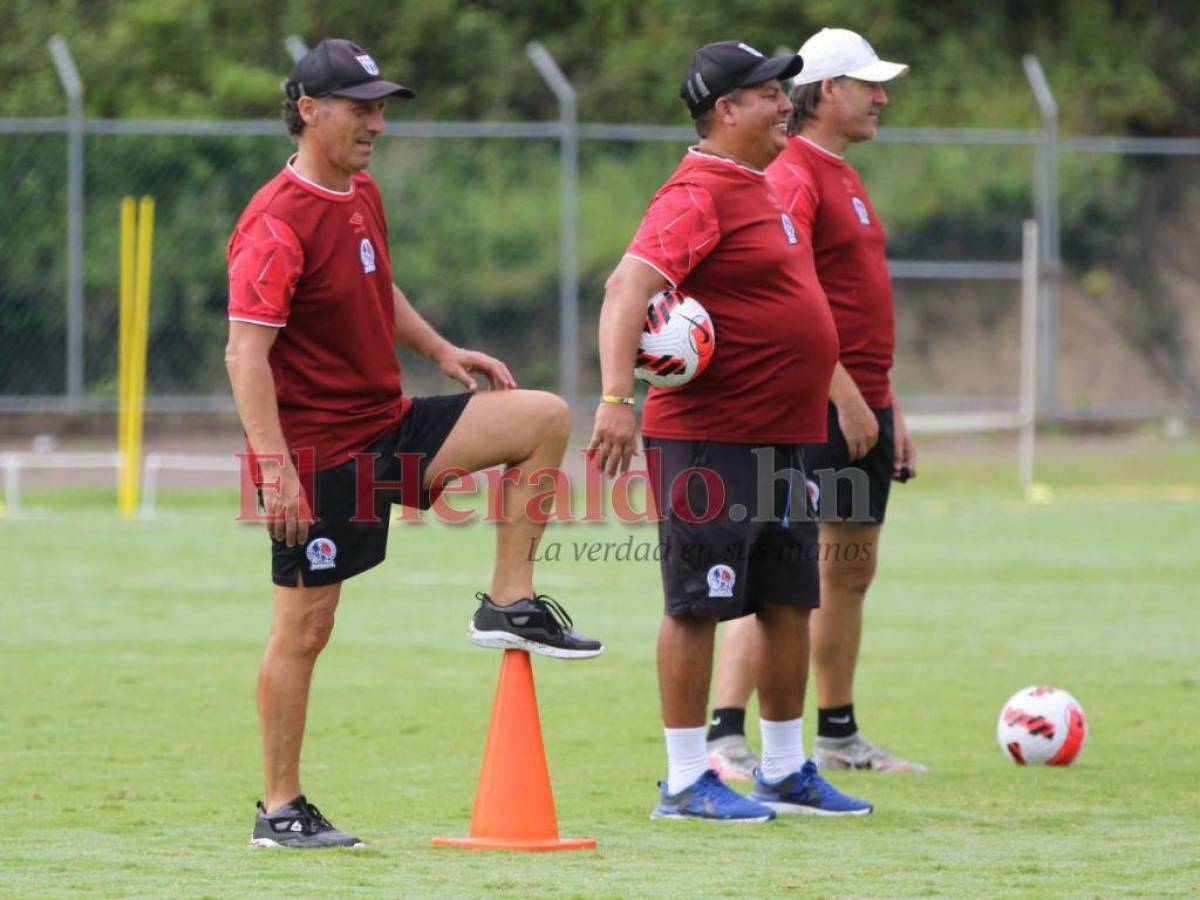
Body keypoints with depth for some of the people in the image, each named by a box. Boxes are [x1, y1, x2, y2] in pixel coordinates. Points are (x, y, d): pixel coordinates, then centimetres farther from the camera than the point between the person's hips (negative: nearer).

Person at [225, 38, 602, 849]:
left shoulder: (362, 196, 9)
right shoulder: (279, 224, -18)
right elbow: (246, 351, -23)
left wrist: (442, 351, 17)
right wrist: (275, 469, -29)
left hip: (389, 425, 8)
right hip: (318, 450, -8)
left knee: (544, 418, -1)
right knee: (304, 627, -2)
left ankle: (510, 603, 3)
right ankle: (280, 811, 7)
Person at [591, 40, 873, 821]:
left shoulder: (759, 190, 15)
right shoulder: (698, 196, -15)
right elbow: (629, 287, -27)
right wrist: (617, 396, -38)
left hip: (781, 440, 10)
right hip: (711, 441, -10)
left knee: (791, 602, 13)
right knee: (700, 604, -4)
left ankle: (786, 771, 23)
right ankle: (686, 781, 1)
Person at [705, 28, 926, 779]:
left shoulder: (846, 179, 20)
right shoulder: (793, 179, -11)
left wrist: (891, 410, 24)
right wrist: (844, 394, -23)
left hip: (863, 409, 10)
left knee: (852, 571, 15)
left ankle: (839, 736, 24)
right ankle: (726, 736, -18)